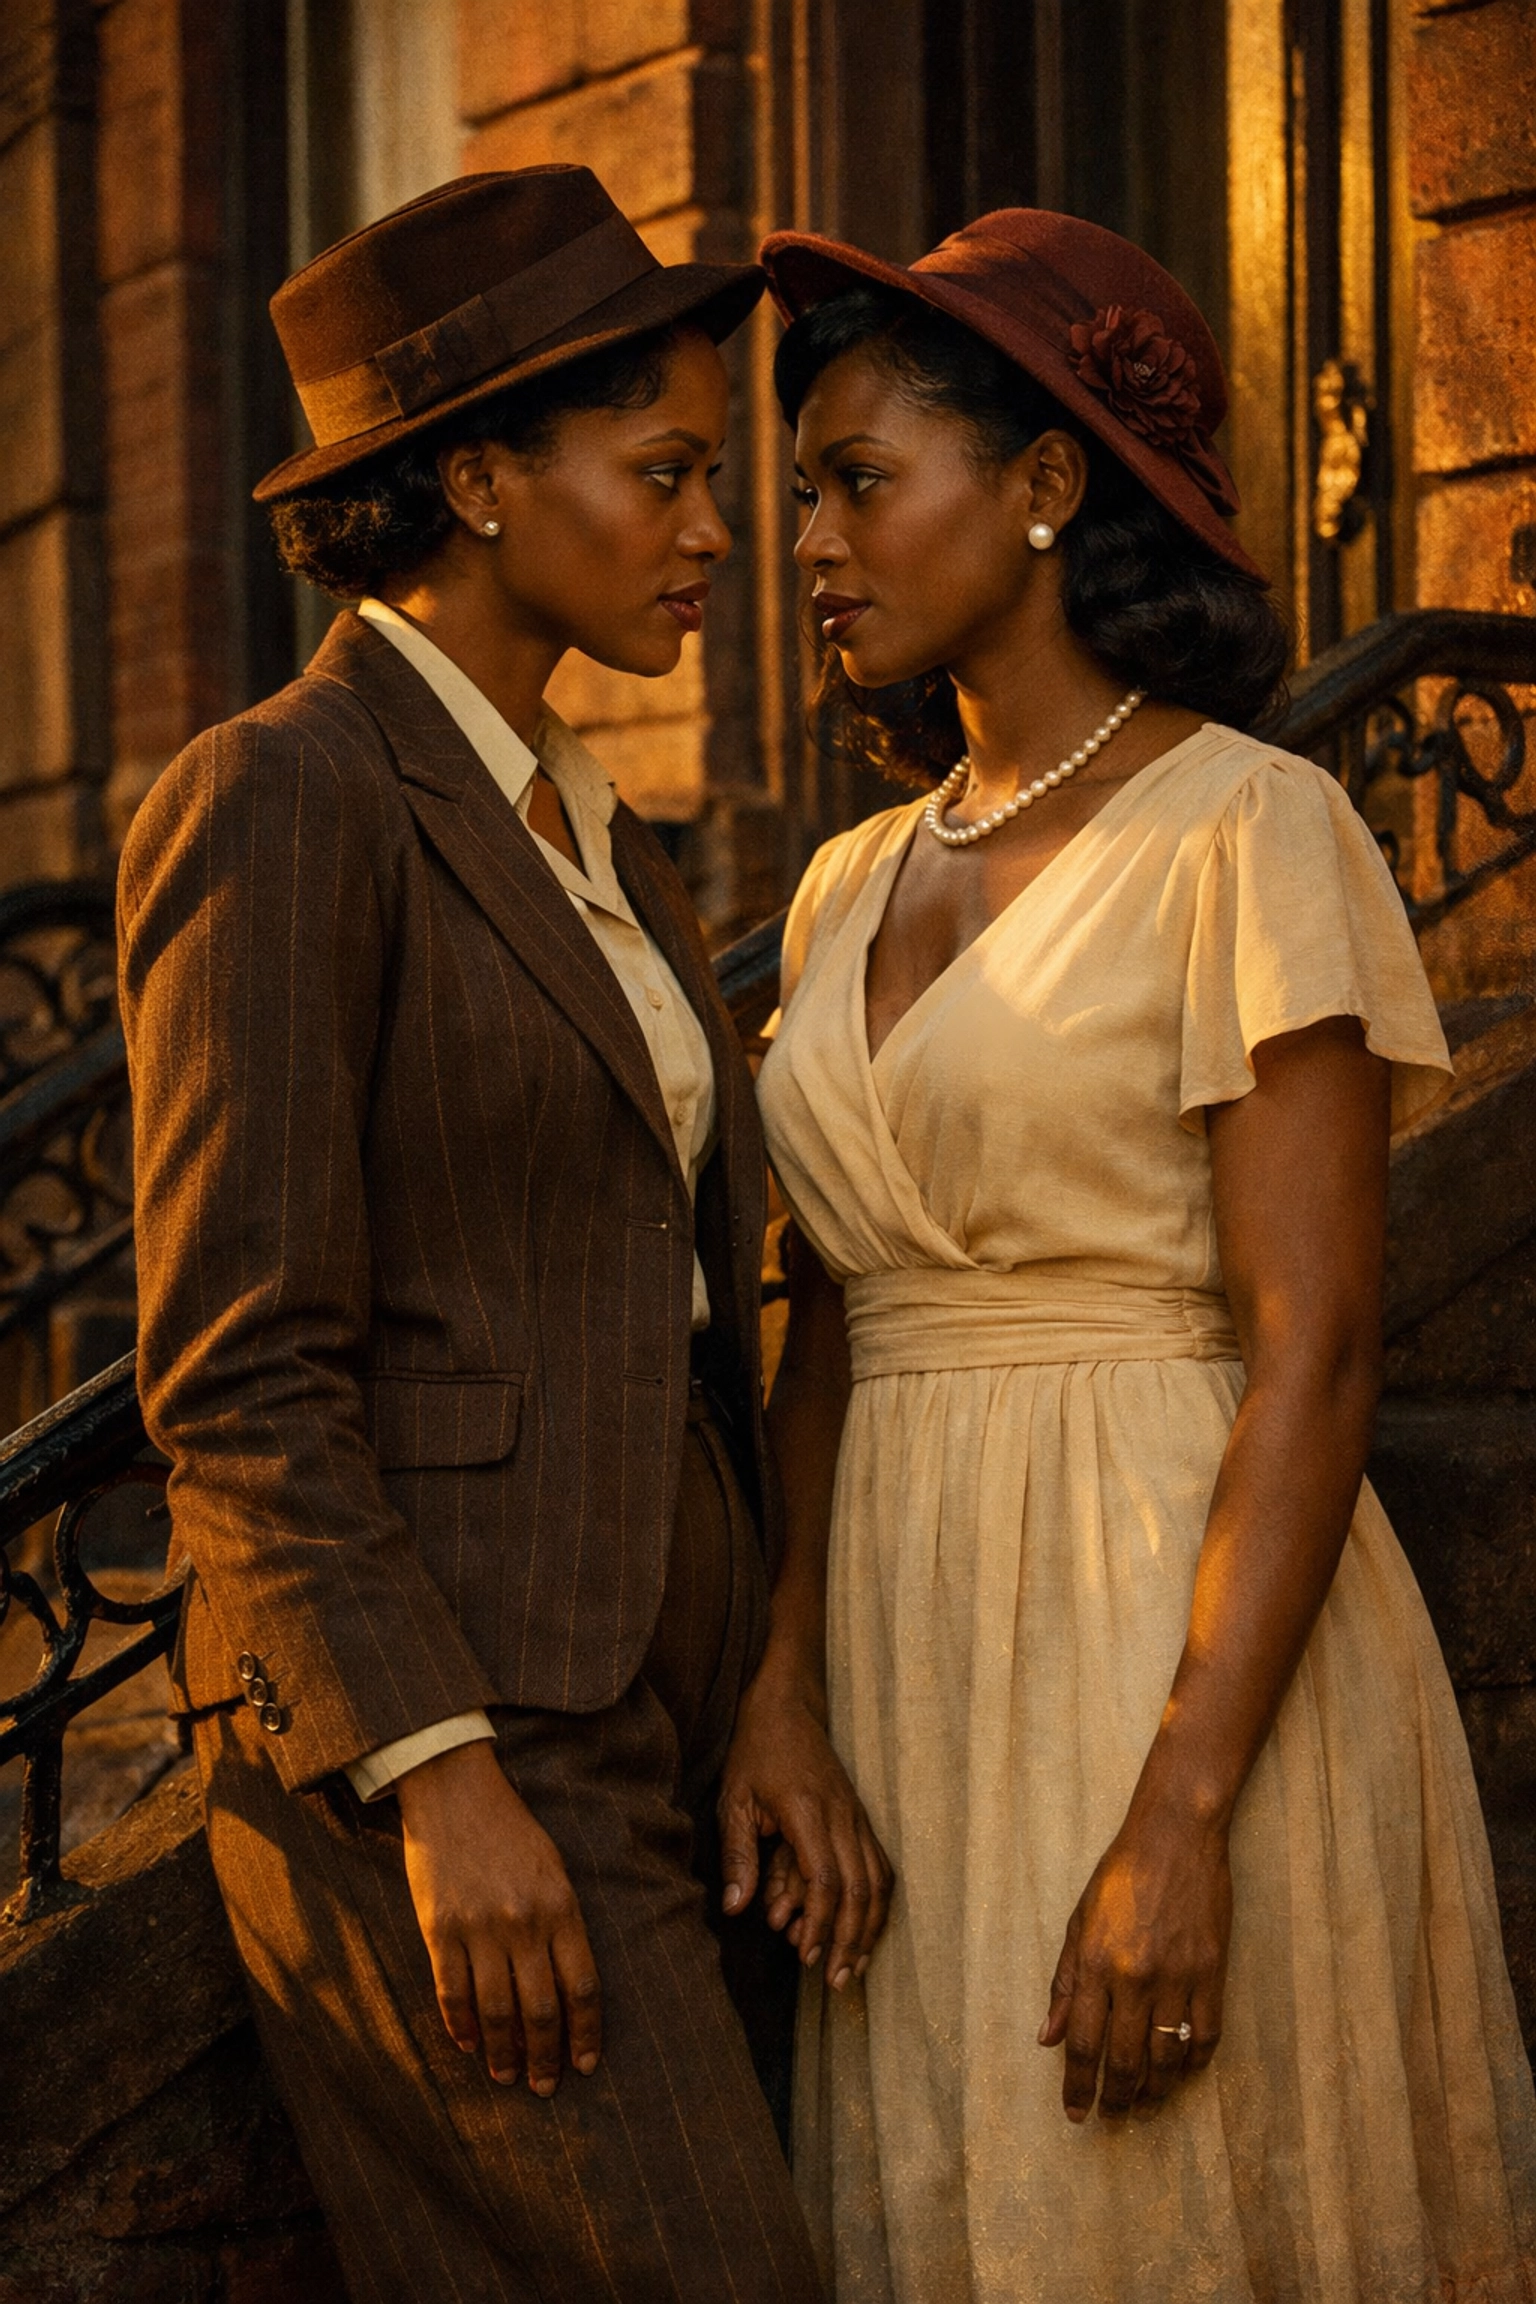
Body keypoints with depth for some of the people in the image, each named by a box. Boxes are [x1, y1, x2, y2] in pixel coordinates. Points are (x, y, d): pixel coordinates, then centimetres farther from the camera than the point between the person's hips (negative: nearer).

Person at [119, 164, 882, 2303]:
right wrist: (440, 1783, -20)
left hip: (622, 1718, 8)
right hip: (420, 1733, -8)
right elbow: (234, 1371, -16)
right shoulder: (277, 804, -11)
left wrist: (766, 1686, 8)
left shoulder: (595, 839, 16)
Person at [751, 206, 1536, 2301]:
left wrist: (1181, 1816, -22)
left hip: (1183, 1645, -6)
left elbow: (1315, 1354, -15)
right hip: (909, 1650, 7)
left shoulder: (1244, 832, -9)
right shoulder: (849, 892, 12)